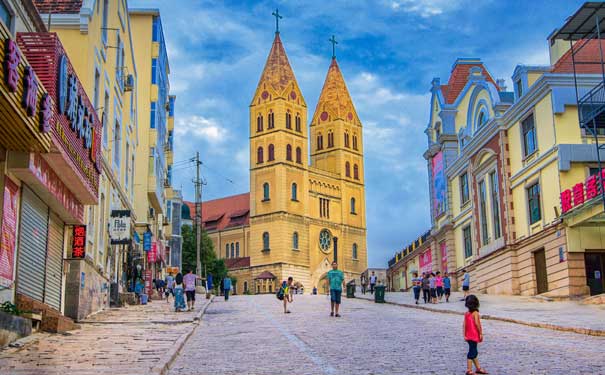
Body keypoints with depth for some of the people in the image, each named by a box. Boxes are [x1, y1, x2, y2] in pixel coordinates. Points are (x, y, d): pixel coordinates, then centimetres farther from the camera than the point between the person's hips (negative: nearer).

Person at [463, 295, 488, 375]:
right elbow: (477, 324, -20)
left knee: (474, 352, 17)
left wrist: (464, 335, 2)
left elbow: (464, 324, 1)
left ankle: (478, 368, 29)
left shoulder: (466, 313, 5)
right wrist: (481, 333, -13)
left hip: (469, 336, 7)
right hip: (474, 336, -7)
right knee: (472, 352, -2)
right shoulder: (475, 313, -13)